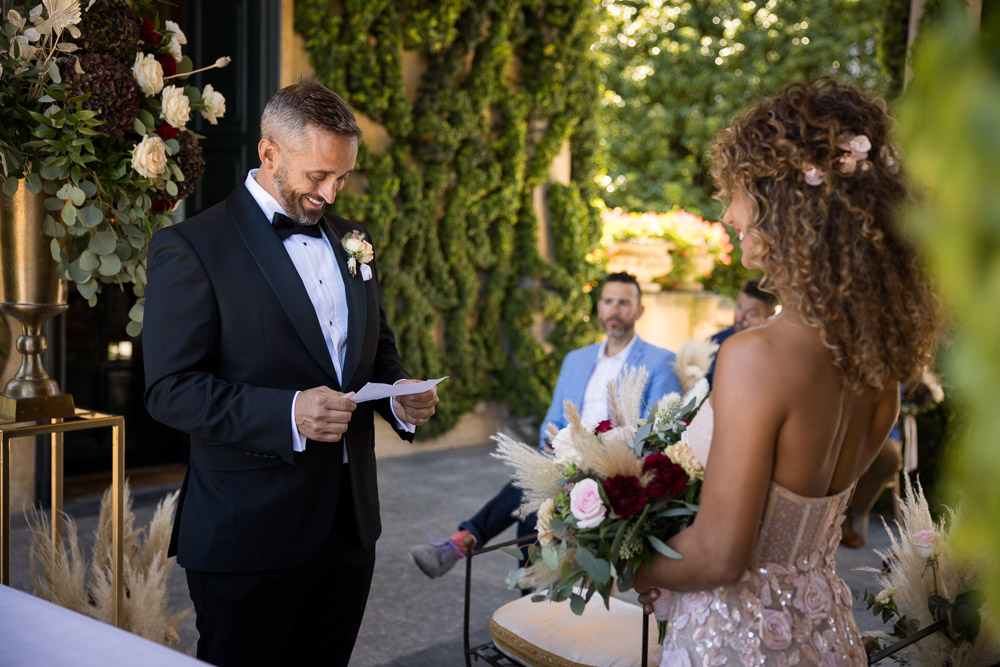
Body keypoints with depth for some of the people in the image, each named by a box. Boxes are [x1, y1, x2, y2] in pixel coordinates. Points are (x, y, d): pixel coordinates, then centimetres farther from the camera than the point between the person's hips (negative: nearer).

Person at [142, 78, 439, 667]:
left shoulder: (351, 240, 13)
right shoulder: (190, 247, -9)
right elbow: (171, 390, -14)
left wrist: (401, 393, -1)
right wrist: (288, 413, -26)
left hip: (350, 525, 6)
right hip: (249, 534, -6)